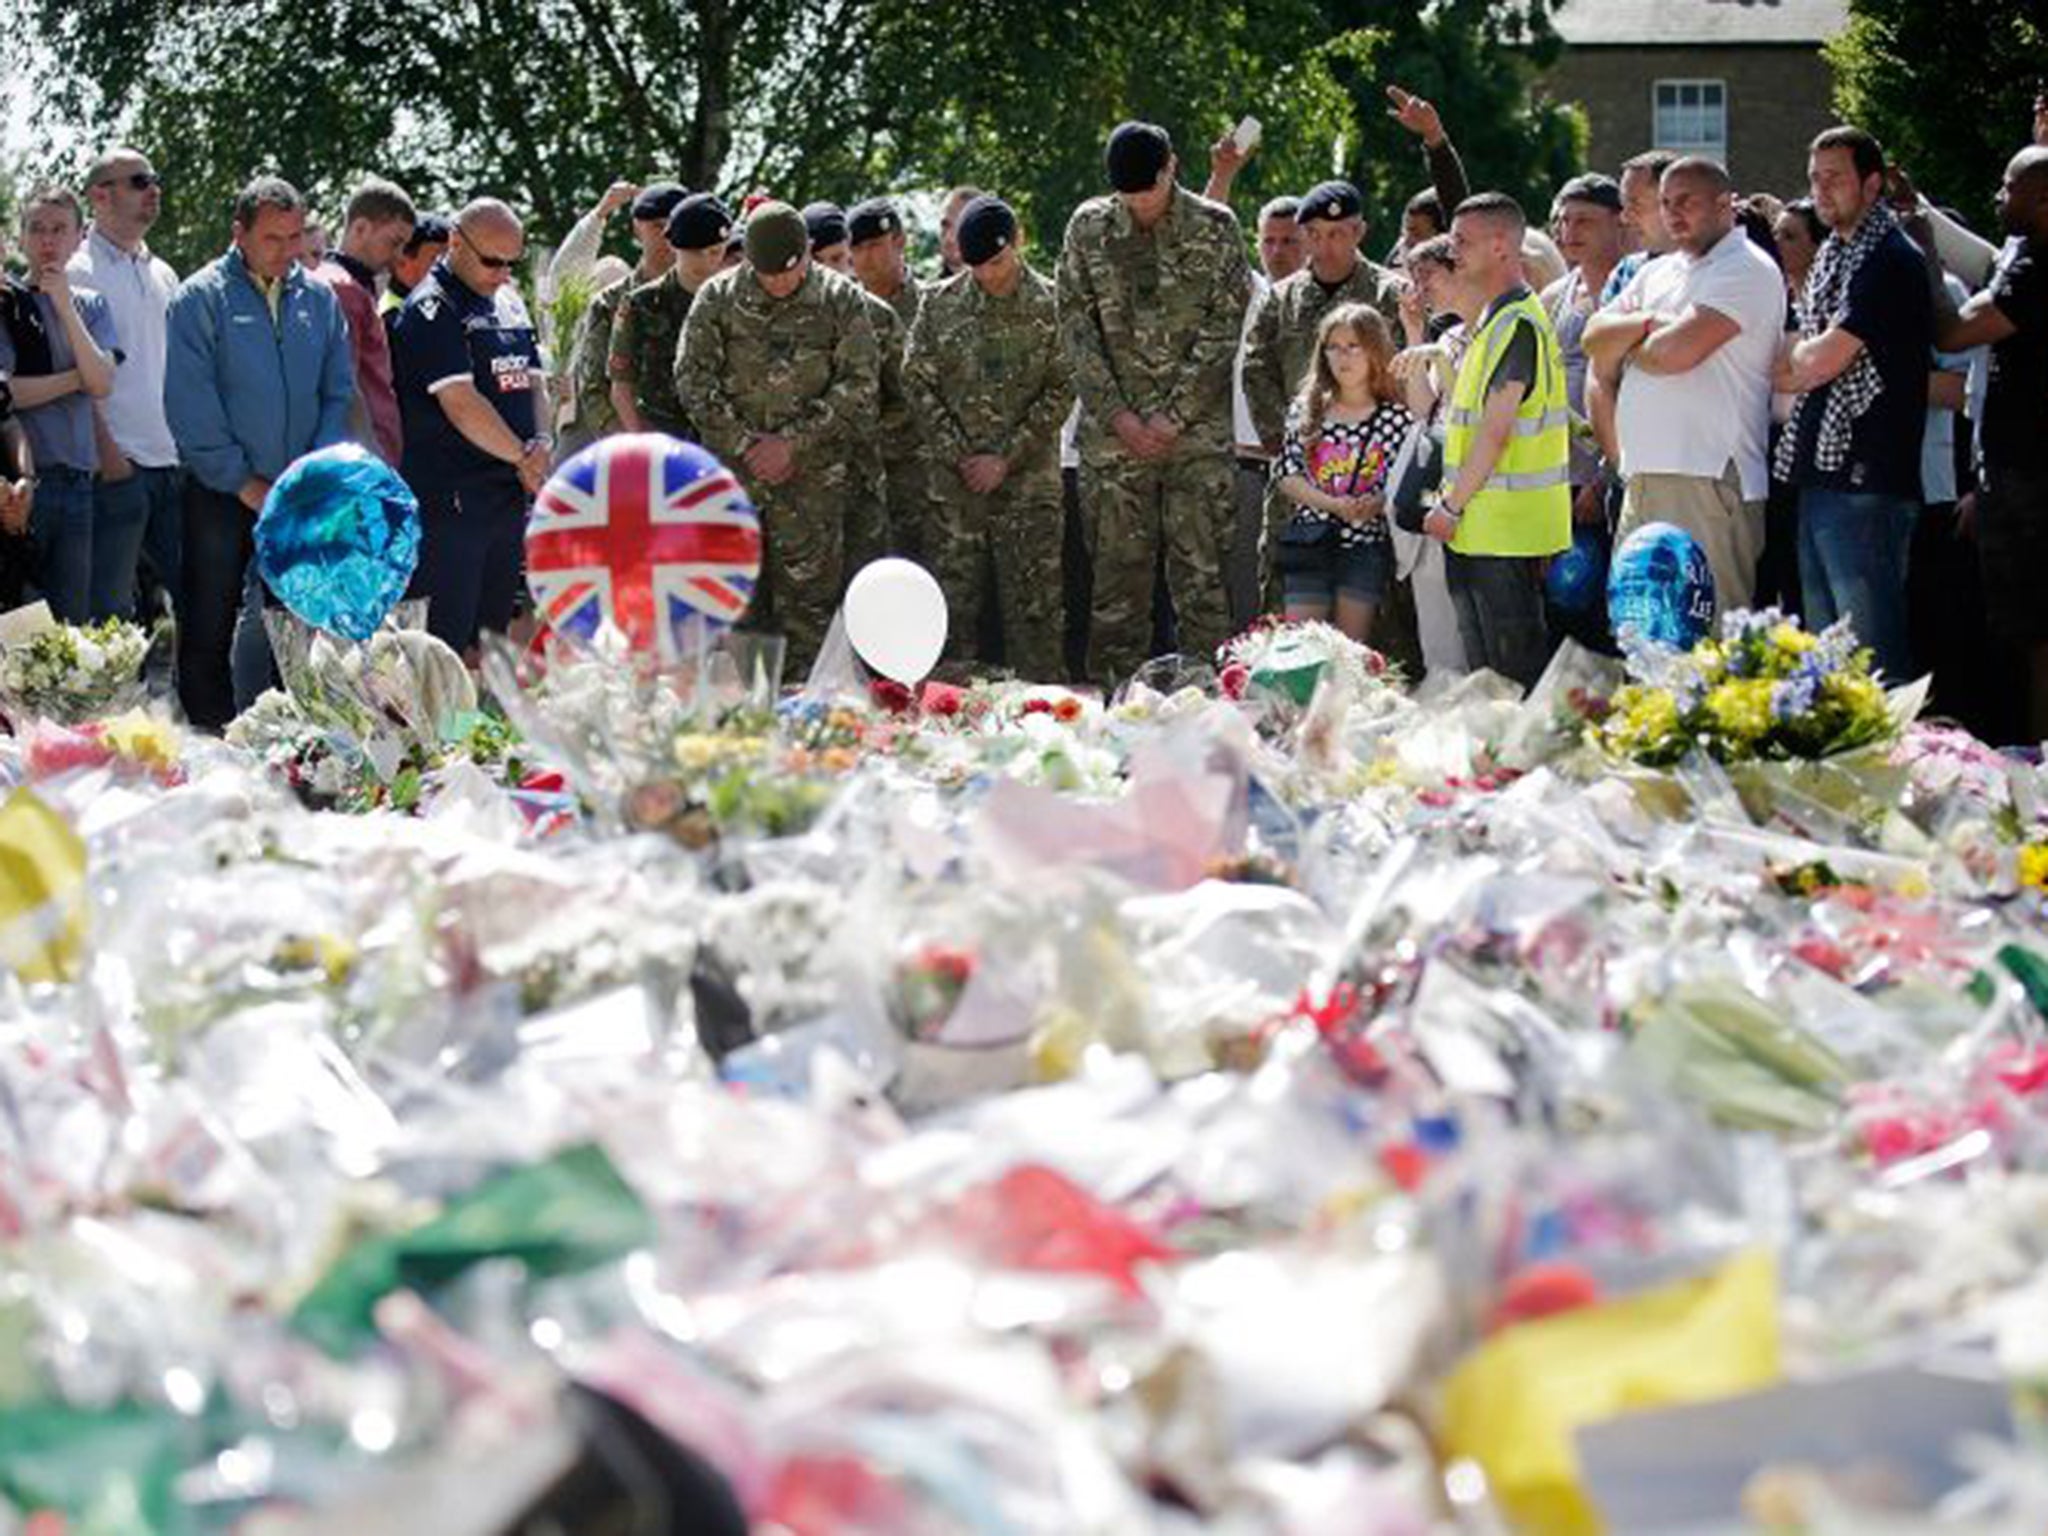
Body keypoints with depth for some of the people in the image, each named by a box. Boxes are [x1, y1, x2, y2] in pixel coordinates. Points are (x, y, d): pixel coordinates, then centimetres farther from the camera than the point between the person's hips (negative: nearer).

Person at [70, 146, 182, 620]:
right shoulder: (79, 273, -5)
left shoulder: (163, 275, 18)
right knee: (113, 611, -6)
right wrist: (106, 454, -17)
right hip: (119, 465, -7)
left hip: (173, 461, 7)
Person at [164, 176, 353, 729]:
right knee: (210, 627, 1)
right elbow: (189, 405, -9)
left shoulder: (319, 298, 8)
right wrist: (243, 481, -11)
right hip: (220, 495, -4)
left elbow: (339, 392, 10)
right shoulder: (201, 298, -5)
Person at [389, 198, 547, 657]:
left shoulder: (509, 302, 16)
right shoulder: (432, 309, -10)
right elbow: (460, 403, -16)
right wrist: (523, 456, -11)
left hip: (509, 495, 8)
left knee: (495, 629, 11)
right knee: (447, 637, -9)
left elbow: (532, 381, 17)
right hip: (451, 499, -8)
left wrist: (540, 447, -2)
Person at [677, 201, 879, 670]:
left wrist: (792, 442, -10)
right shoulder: (718, 298, 5)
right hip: (732, 471, 1)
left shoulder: (842, 301, 2)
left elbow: (859, 386, -3)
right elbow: (693, 378, 1)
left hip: (813, 476, -1)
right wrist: (745, 443, -8)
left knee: (810, 596, -3)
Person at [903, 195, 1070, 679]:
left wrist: (1006, 457, -10)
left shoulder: (1051, 305, -1)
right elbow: (919, 381, 5)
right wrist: (957, 454, -5)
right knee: (953, 601, 3)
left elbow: (1061, 390, -3)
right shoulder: (940, 303, 5)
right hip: (955, 479, 2)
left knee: (1034, 606, -3)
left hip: (1029, 479, -2)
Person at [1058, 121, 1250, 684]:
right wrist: (1117, 414, -6)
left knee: (1200, 571, -4)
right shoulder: (1089, 227, 6)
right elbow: (1076, 325, 4)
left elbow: (1224, 327, -3)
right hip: (1113, 430, 2)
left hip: (1196, 429, -1)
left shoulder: (1215, 228, 2)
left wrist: (1175, 414, -10)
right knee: (1118, 573, 1)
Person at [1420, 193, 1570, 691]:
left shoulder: (1517, 324, -16)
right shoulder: (1492, 321, 17)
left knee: (1515, 668, -7)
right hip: (1479, 531, 10)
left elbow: (1495, 431, -20)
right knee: (1486, 673, 12)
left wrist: (1451, 505, -15)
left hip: (1506, 531, -10)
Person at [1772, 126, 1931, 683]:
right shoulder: (1832, 255, 19)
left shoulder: (1887, 258, -10)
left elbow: (1823, 360, -14)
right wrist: (1801, 362, 2)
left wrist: (1787, 360, 4)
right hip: (1819, 475, 10)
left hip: (1865, 479, -10)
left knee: (1872, 653, -10)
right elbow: (1797, 372, 23)